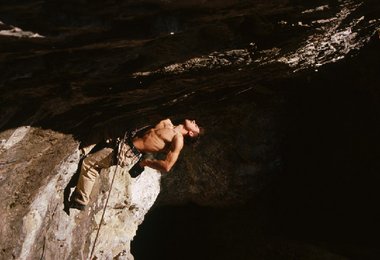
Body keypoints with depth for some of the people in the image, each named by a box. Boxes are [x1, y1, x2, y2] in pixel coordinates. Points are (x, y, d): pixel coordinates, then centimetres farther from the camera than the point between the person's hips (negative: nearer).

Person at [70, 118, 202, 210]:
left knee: (88, 163, -7)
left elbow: (166, 166, -24)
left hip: (128, 153, -8)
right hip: (126, 140, 8)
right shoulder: (167, 123, 7)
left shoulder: (178, 140, -16)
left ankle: (80, 201, 4)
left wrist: (144, 161, -15)